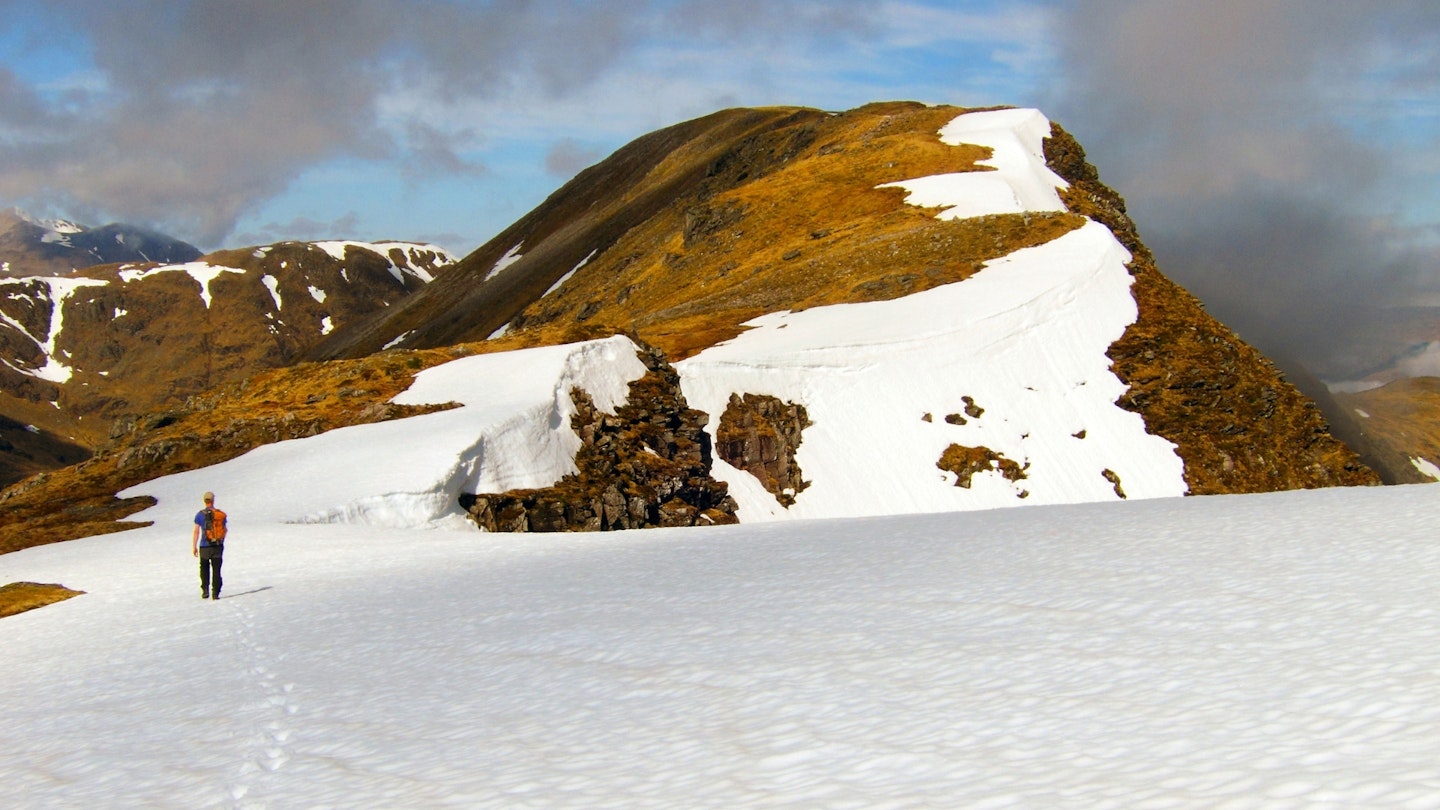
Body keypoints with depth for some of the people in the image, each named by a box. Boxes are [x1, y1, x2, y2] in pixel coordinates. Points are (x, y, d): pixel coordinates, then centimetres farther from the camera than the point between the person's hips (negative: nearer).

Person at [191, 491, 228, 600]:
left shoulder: (200, 515, -6)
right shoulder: (221, 514, 0)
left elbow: (196, 532, -7)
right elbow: (225, 530, 9)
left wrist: (194, 547, -1)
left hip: (205, 546, -1)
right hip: (218, 546, 1)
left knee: (204, 569, 17)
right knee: (216, 570, 7)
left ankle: (205, 590, 6)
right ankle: (215, 593, 2)